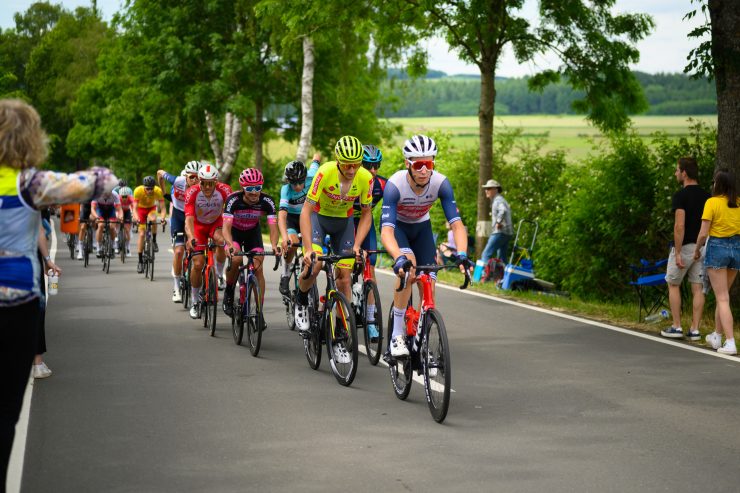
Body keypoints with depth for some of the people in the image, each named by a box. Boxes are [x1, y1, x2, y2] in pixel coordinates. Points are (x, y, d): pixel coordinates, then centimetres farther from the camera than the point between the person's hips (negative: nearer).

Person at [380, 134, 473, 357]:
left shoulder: (441, 183, -28)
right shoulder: (395, 184, -36)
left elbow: (456, 223, -30)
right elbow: (386, 230, -43)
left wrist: (462, 254, -47)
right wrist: (398, 258, -60)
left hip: (421, 227, 3)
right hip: (396, 225, -3)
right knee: (408, 266, -31)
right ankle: (397, 336, -22)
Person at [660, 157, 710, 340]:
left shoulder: (680, 195, -14)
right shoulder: (706, 196, 8)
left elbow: (679, 225, -20)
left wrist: (677, 252, -19)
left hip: (684, 247, -6)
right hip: (702, 247, 6)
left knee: (673, 285, 9)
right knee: (697, 288, 5)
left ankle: (676, 327, 7)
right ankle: (695, 330, 4)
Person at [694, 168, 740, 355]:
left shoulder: (712, 202, -11)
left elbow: (703, 233, -12)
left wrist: (697, 250, 5)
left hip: (717, 248, -5)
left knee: (722, 298, -3)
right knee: (723, 294, 21)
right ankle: (716, 336, 31)